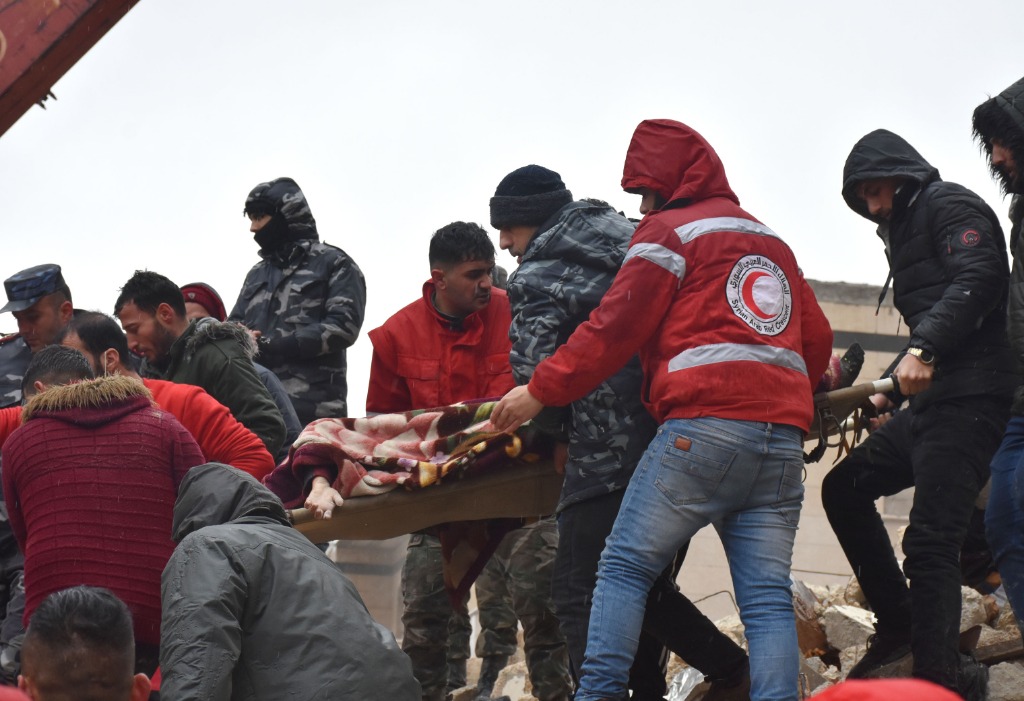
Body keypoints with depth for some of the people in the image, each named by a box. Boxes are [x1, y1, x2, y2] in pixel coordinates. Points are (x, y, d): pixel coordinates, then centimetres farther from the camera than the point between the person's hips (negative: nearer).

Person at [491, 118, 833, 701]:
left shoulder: (670, 232, 6)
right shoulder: (774, 243, 26)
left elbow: (615, 328, -1)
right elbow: (818, 339, 26)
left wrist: (542, 391, 4)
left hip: (705, 426, -6)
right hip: (784, 435, 6)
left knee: (625, 567, -1)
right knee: (768, 595, -1)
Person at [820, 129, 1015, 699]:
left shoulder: (948, 205, -1)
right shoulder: (908, 230, 27)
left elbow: (979, 276, -19)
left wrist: (922, 349, -28)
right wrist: (888, 392, 23)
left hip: (967, 400, -11)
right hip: (931, 399, 11)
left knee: (931, 543, -17)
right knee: (845, 486, 17)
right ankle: (898, 626, 15)